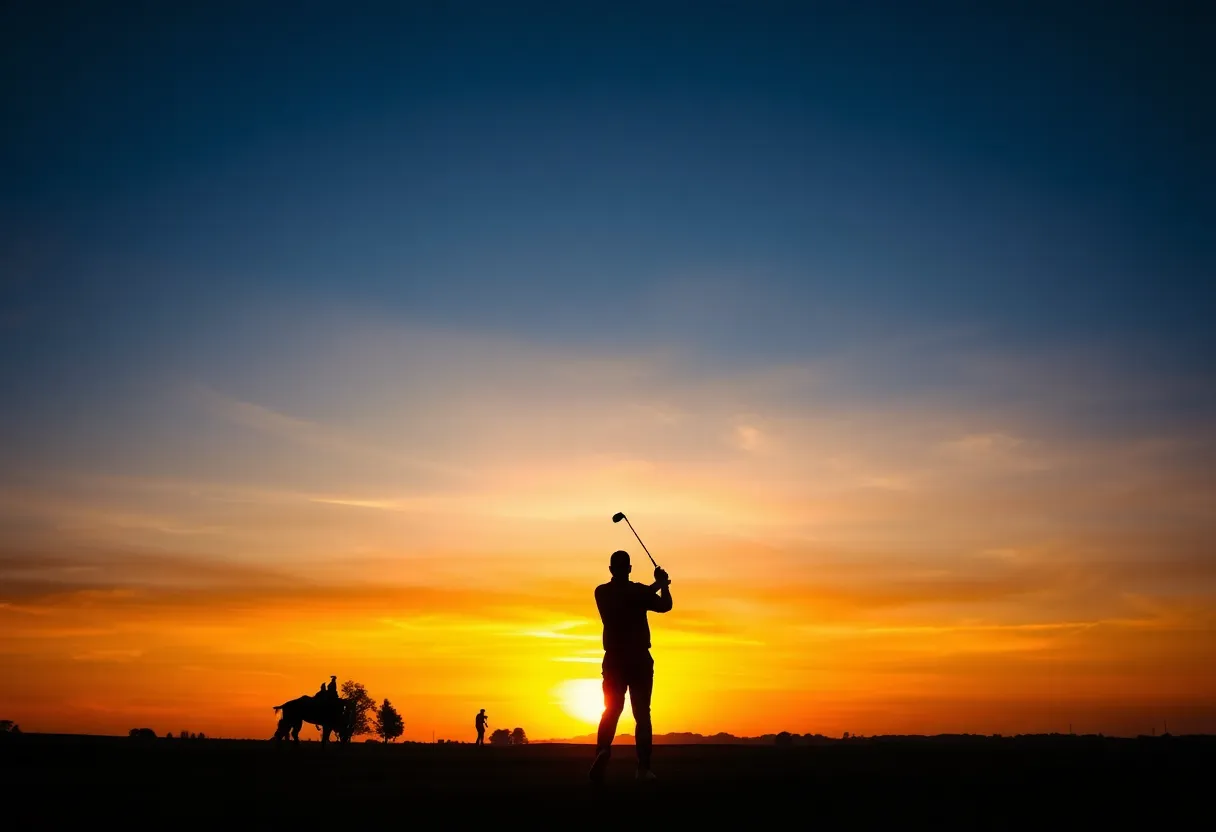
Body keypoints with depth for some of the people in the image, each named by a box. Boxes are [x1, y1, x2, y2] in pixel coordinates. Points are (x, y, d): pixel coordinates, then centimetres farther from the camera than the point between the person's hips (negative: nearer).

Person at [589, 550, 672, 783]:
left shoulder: (602, 592, 5)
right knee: (642, 714, 5)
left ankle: (603, 749, -27)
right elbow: (665, 606, -10)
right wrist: (662, 584, 7)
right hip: (640, 659, -2)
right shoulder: (639, 591, -6)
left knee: (611, 711, 2)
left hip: (614, 660, 2)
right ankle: (643, 767, -1)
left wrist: (657, 585, 20)